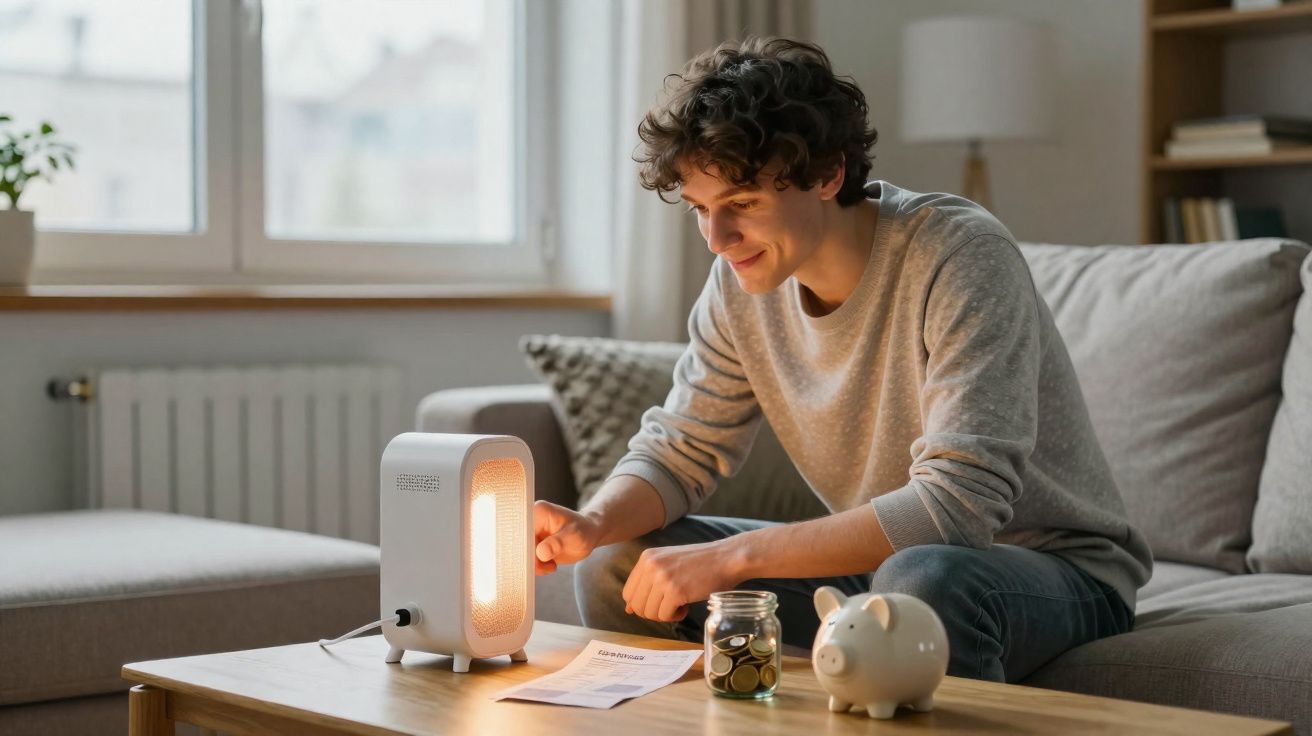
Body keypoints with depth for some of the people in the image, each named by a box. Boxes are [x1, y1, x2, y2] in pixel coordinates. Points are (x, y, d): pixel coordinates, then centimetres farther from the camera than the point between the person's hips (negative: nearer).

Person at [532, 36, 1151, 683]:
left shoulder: (962, 256, -25)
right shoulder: (742, 280, -4)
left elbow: (958, 502, -33)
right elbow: (680, 448, 4)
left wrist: (730, 556, -33)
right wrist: (592, 523, -20)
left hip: (1053, 565, -6)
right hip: (879, 560, 6)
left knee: (922, 582, -40)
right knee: (617, 564, -5)